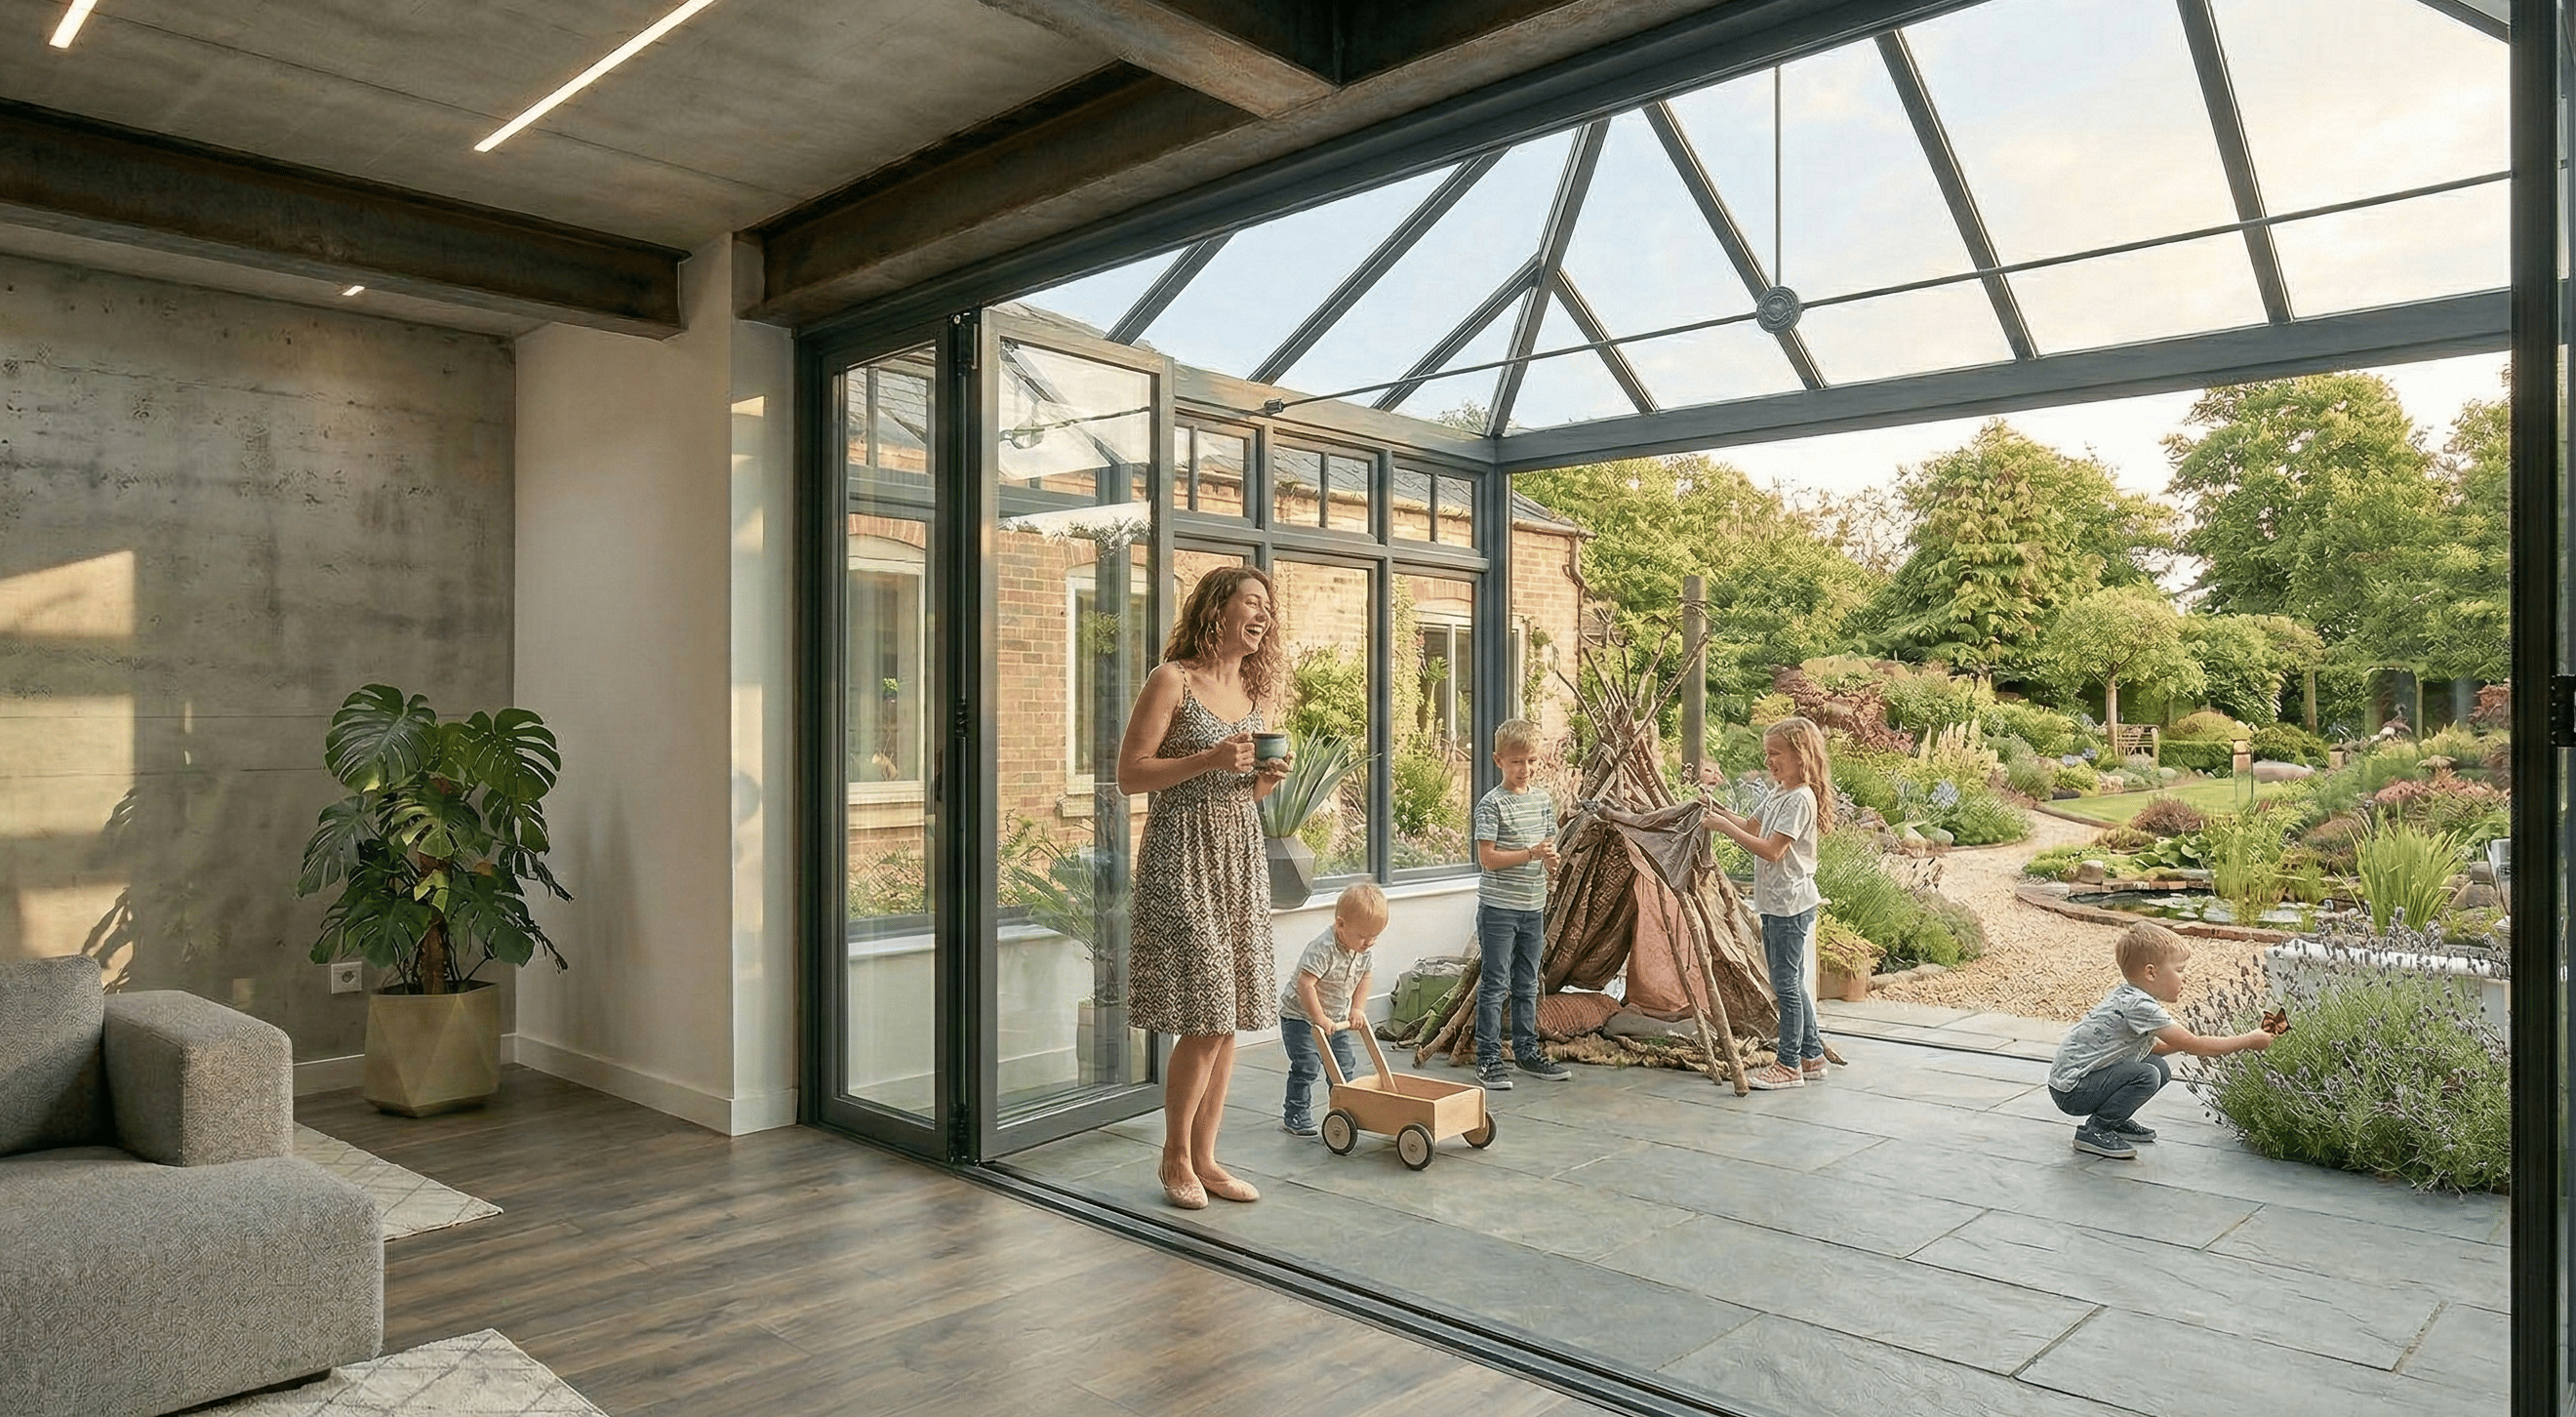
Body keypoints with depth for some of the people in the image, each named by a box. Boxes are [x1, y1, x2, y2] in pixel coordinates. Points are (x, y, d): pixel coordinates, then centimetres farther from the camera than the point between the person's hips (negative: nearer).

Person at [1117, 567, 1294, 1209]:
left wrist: (1267, 779, 1)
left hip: (1240, 857, 7)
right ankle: (1175, 1157, 13)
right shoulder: (1172, 680, -7)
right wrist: (1210, 759, -19)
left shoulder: (1252, 690, 14)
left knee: (1229, 1018, 7)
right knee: (1204, 1021, -7)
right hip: (1182, 856, -7)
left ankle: (1204, 1158, 19)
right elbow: (1130, 774, -10)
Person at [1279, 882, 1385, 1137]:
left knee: (1346, 1063, 8)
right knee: (1306, 1066, -11)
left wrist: (1357, 1009, 0)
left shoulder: (1362, 950, -5)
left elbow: (1363, 977, 10)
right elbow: (1304, 984, -33)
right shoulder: (1323, 949, -31)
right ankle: (1295, 1116, 2)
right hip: (1300, 1016, -8)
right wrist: (1320, 1019, -29)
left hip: (1335, 1019, 8)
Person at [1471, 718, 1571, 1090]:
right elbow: (1487, 857, -15)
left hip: (1533, 907, 6)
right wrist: (1530, 853, -22)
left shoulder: (1544, 800, 9)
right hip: (1498, 908, -6)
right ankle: (1488, 1059, 6)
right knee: (1495, 985, -1)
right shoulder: (1492, 804, -11)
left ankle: (1527, 1051, 27)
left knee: (1527, 985, 16)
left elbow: (1548, 849, 15)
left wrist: (1551, 856, -8)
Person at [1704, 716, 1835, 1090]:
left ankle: (1789, 1065, 4)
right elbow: (1751, 826, 22)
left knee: (1786, 984, -4)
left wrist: (1726, 828, -22)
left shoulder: (1800, 798, -17)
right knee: (1792, 983, 15)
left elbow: (1771, 850, -23)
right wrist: (1717, 809, 8)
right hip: (1775, 903, 10)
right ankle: (1811, 1056, 23)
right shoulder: (1778, 794, 13)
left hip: (1790, 904, -10)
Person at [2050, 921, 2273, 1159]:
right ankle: (2094, 1131, -10)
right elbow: (2193, 1046, -19)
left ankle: (2114, 1121, 18)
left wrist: (2184, 1042, 7)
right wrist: (2250, 1040, -9)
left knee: (2160, 1068, 8)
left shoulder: (2130, 997, 9)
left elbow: (2151, 1048, 21)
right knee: (2146, 1076, -23)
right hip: (2071, 1090, -10)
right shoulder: (2138, 1006, -21)